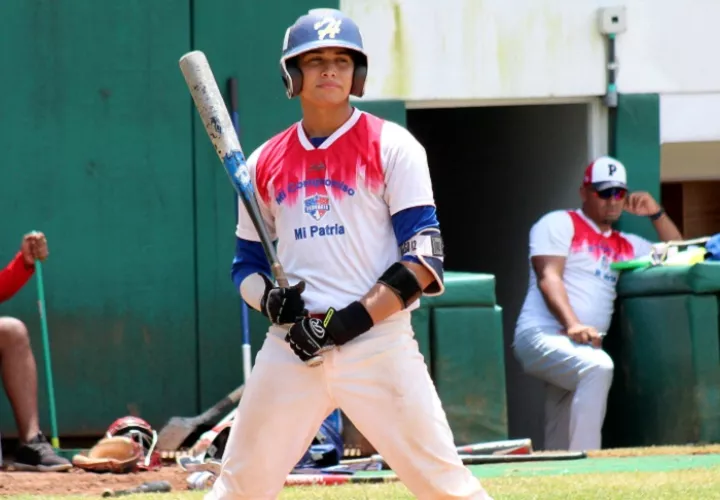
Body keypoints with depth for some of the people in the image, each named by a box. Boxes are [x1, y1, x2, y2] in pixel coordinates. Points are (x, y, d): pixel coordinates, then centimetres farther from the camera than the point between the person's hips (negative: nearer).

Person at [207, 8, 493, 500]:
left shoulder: (392, 146, 1)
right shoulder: (265, 162, 13)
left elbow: (423, 257, -5)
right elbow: (247, 263, 19)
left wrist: (355, 318, -15)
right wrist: (270, 300, -4)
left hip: (378, 343, -4)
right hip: (291, 345, 4)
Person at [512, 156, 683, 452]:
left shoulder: (627, 245, 26)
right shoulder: (560, 224, 6)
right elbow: (548, 277, -8)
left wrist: (656, 214, 16)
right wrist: (573, 324, -25)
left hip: (582, 347, 8)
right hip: (541, 336, -8)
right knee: (597, 368, -34)